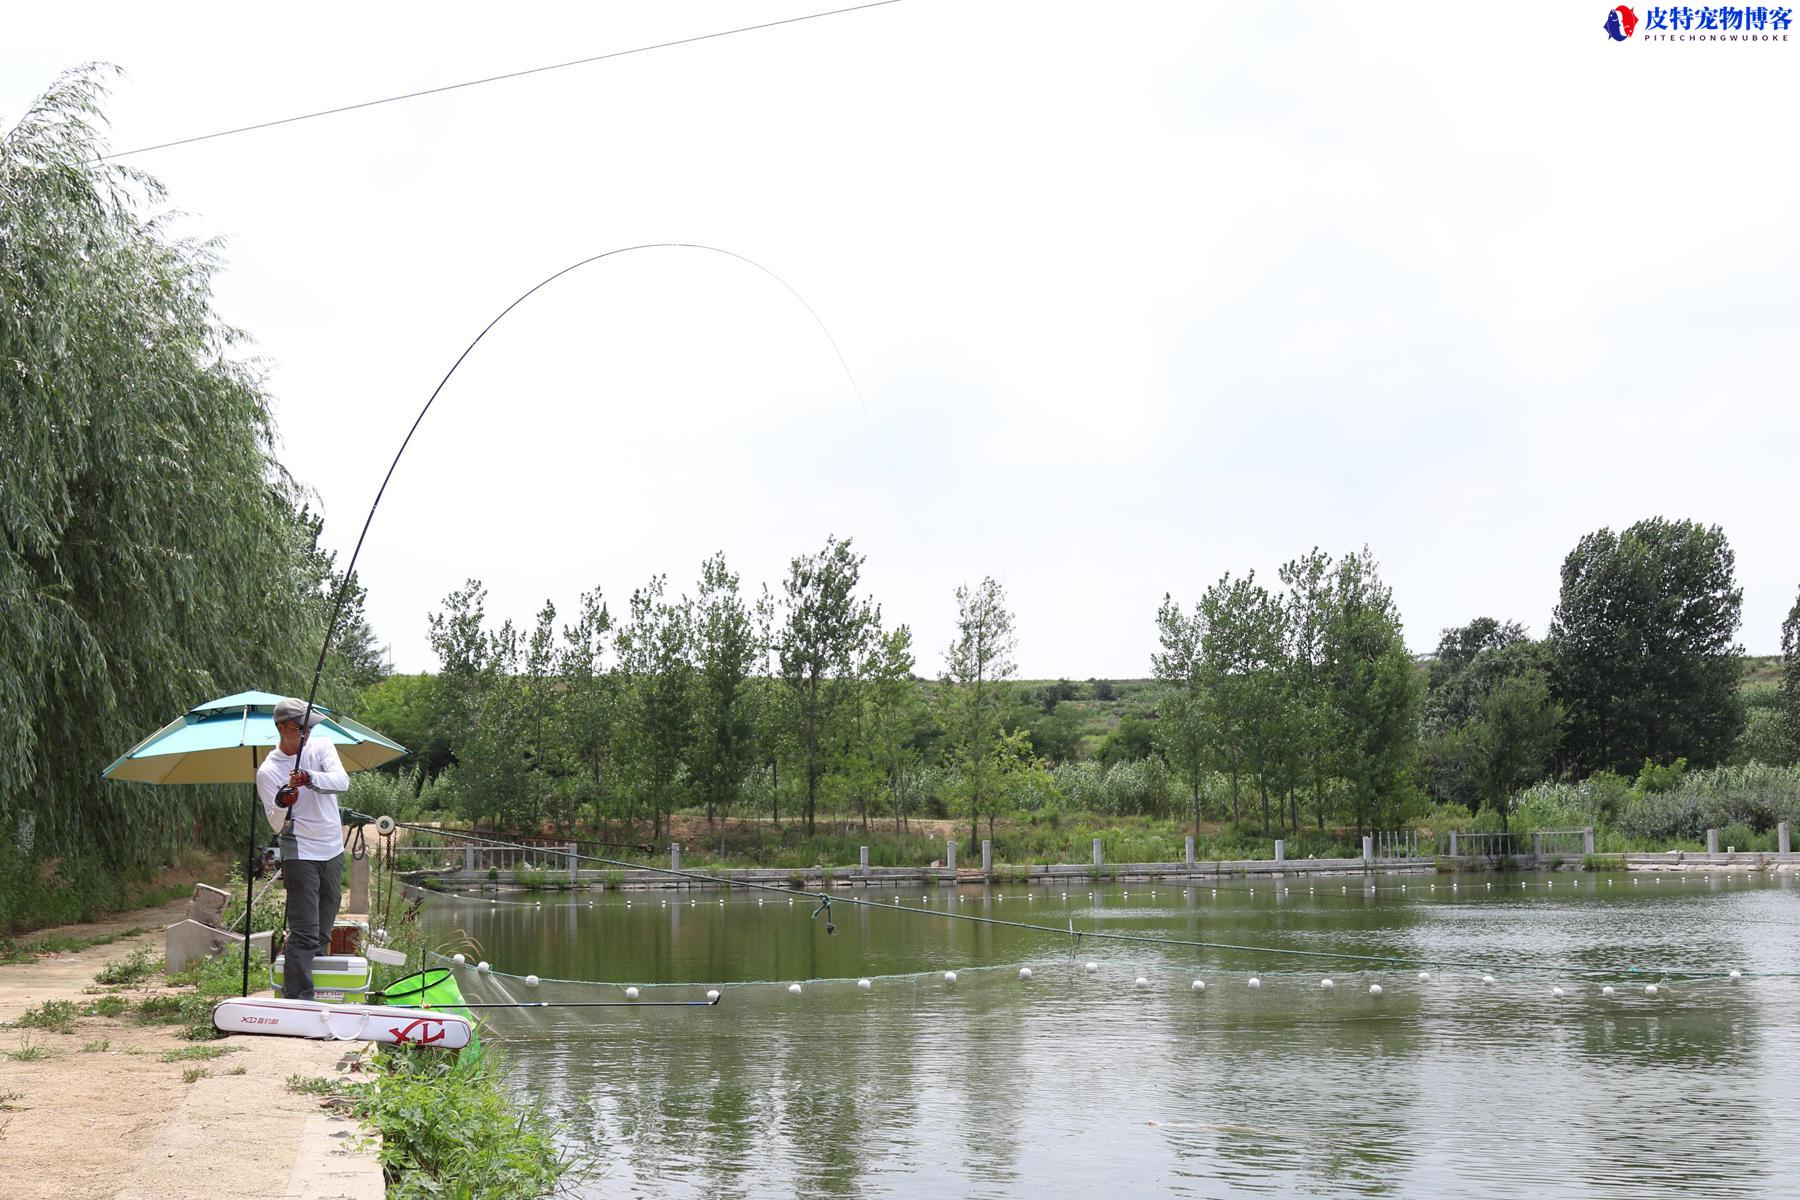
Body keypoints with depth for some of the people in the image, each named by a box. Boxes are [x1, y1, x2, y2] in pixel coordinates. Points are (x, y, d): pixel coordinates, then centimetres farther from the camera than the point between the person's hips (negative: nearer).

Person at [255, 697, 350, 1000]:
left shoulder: (321, 747, 2)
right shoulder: (267, 772, -7)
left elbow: (342, 781, -17)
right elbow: (277, 826, -8)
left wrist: (310, 778, -33)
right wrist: (281, 804, -29)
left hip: (333, 853, 5)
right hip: (300, 857, -5)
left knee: (322, 932, 11)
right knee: (305, 933, -14)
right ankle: (297, 999, -15)